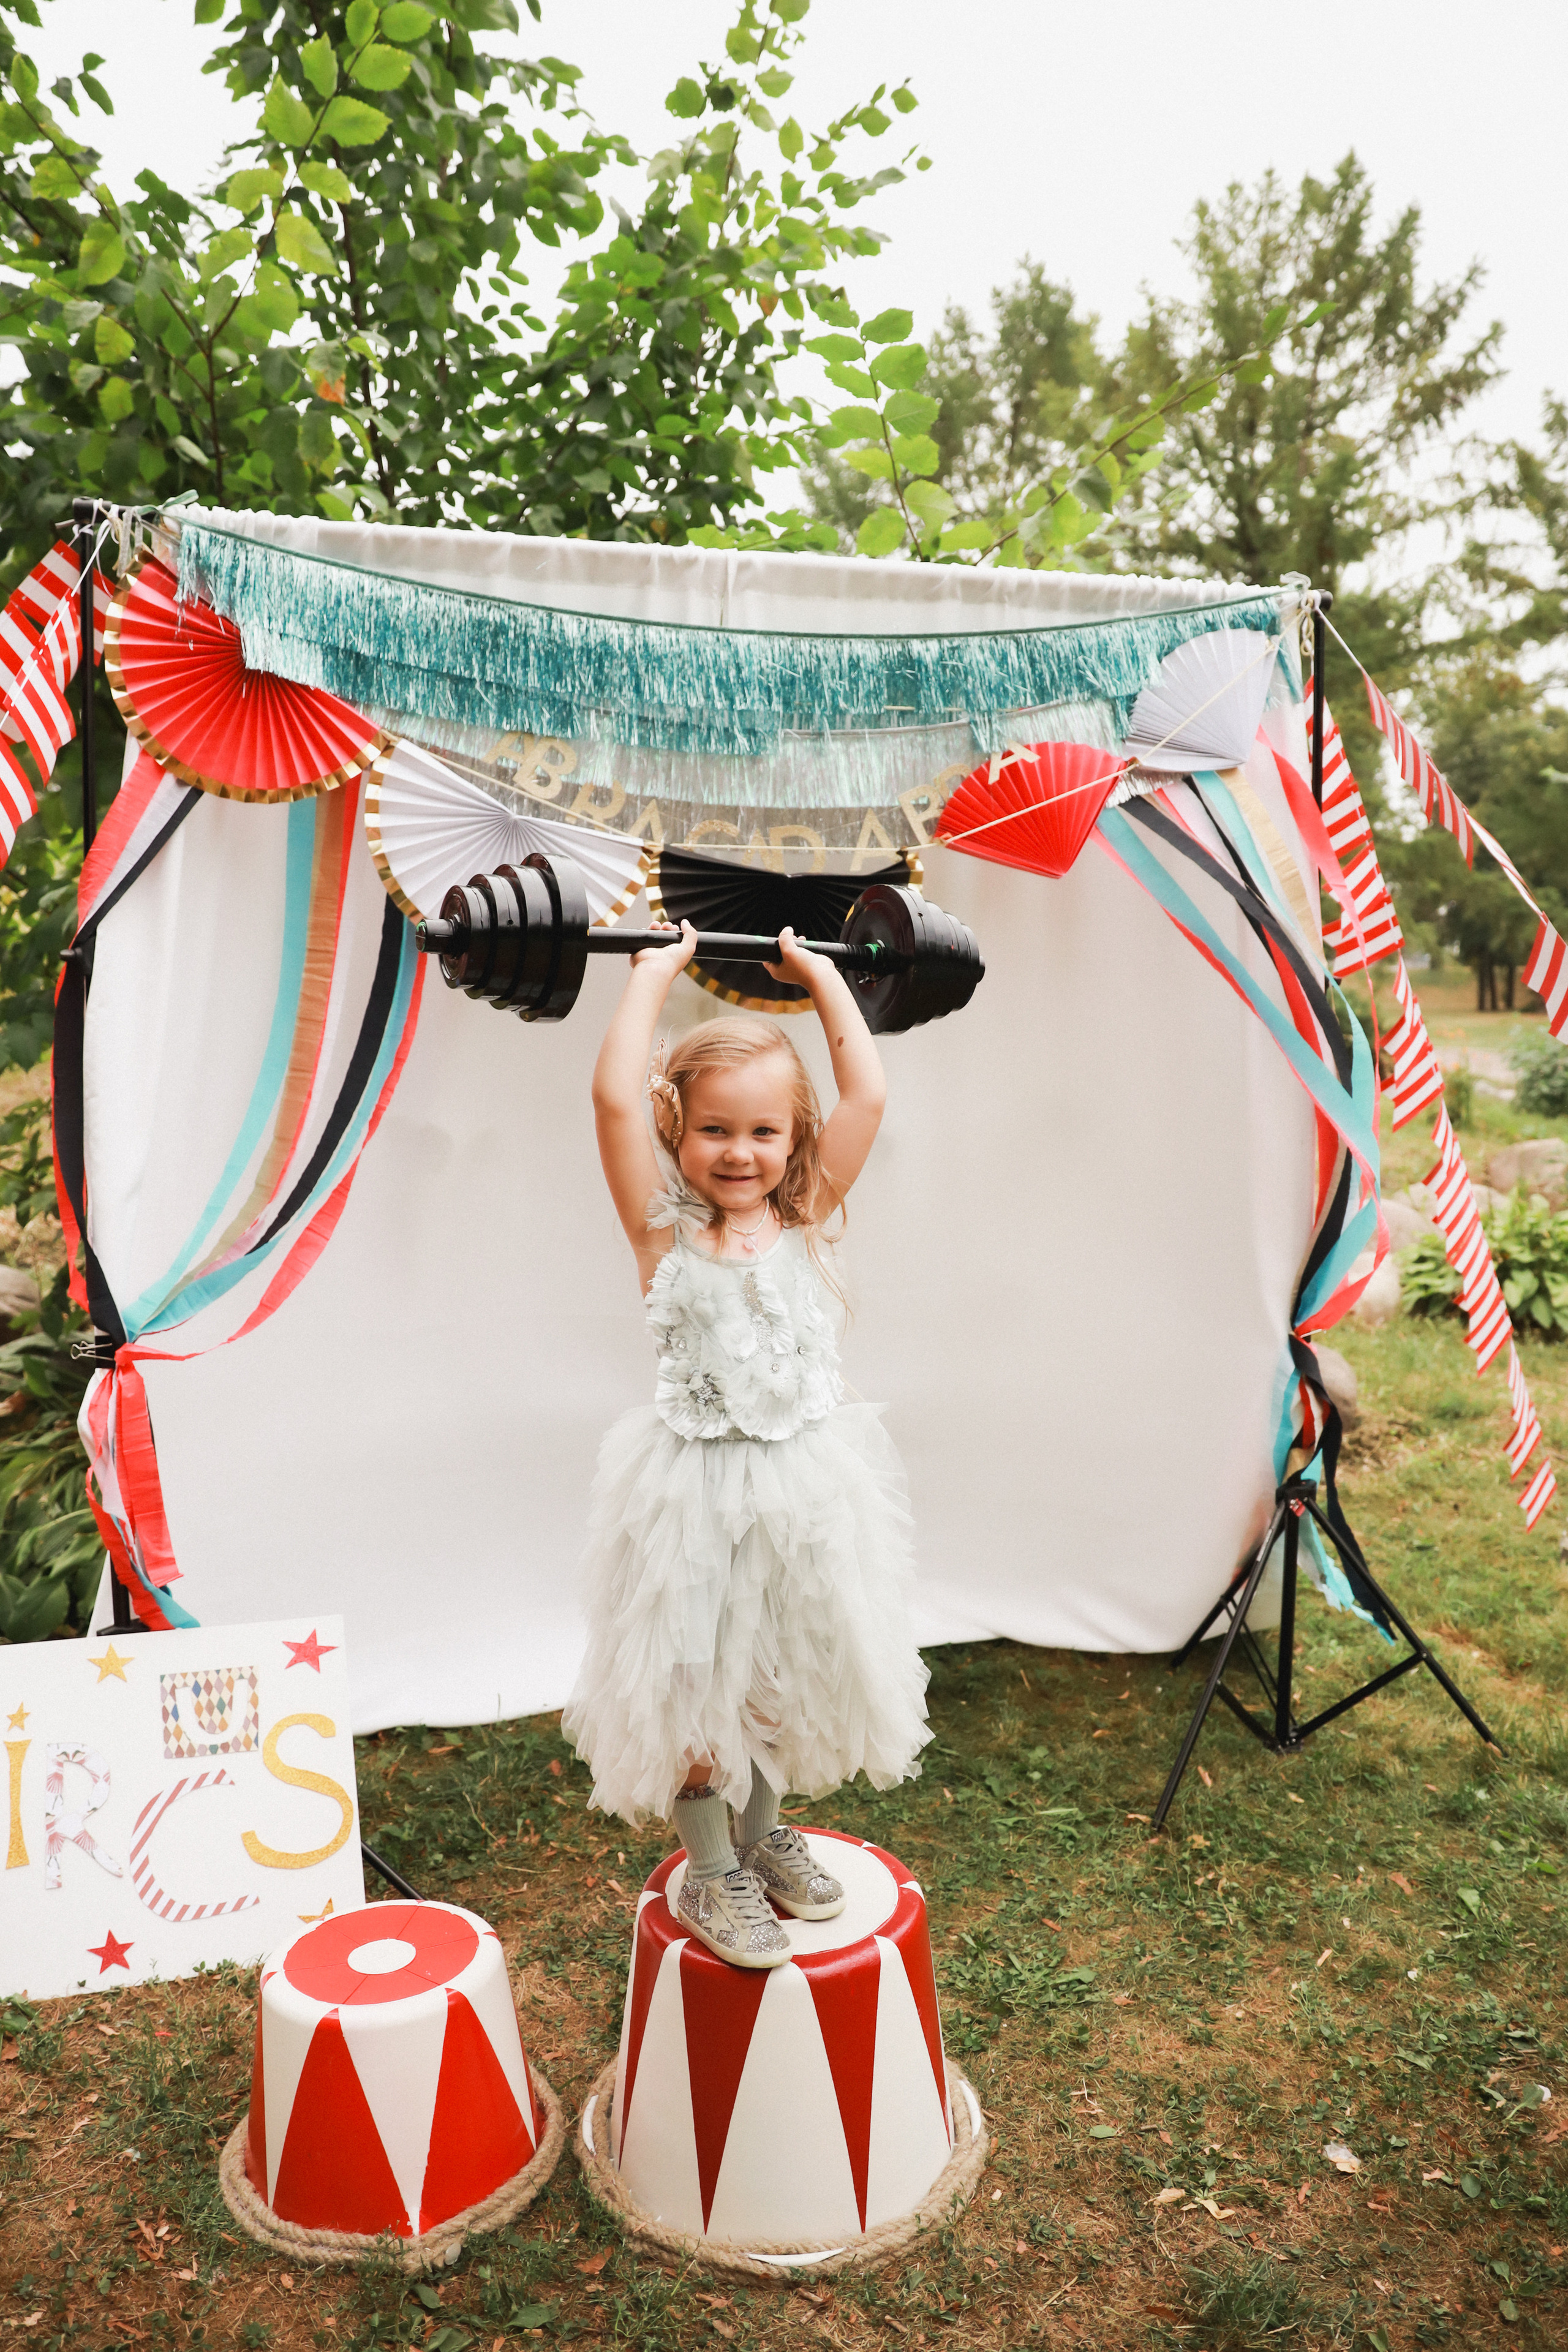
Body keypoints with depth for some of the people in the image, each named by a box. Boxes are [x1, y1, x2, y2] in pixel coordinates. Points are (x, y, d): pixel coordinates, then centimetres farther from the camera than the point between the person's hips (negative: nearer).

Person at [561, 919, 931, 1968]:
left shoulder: (804, 1220, -1)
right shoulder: (666, 1228, -10)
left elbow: (869, 1097, -6)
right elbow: (616, 1097, -22)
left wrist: (822, 975, 0)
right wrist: (655, 973, -14)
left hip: (807, 1486, 4)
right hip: (700, 1492, -3)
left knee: (783, 1668, 20)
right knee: (695, 1676, 10)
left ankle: (763, 1831, 43)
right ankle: (711, 1871, 31)